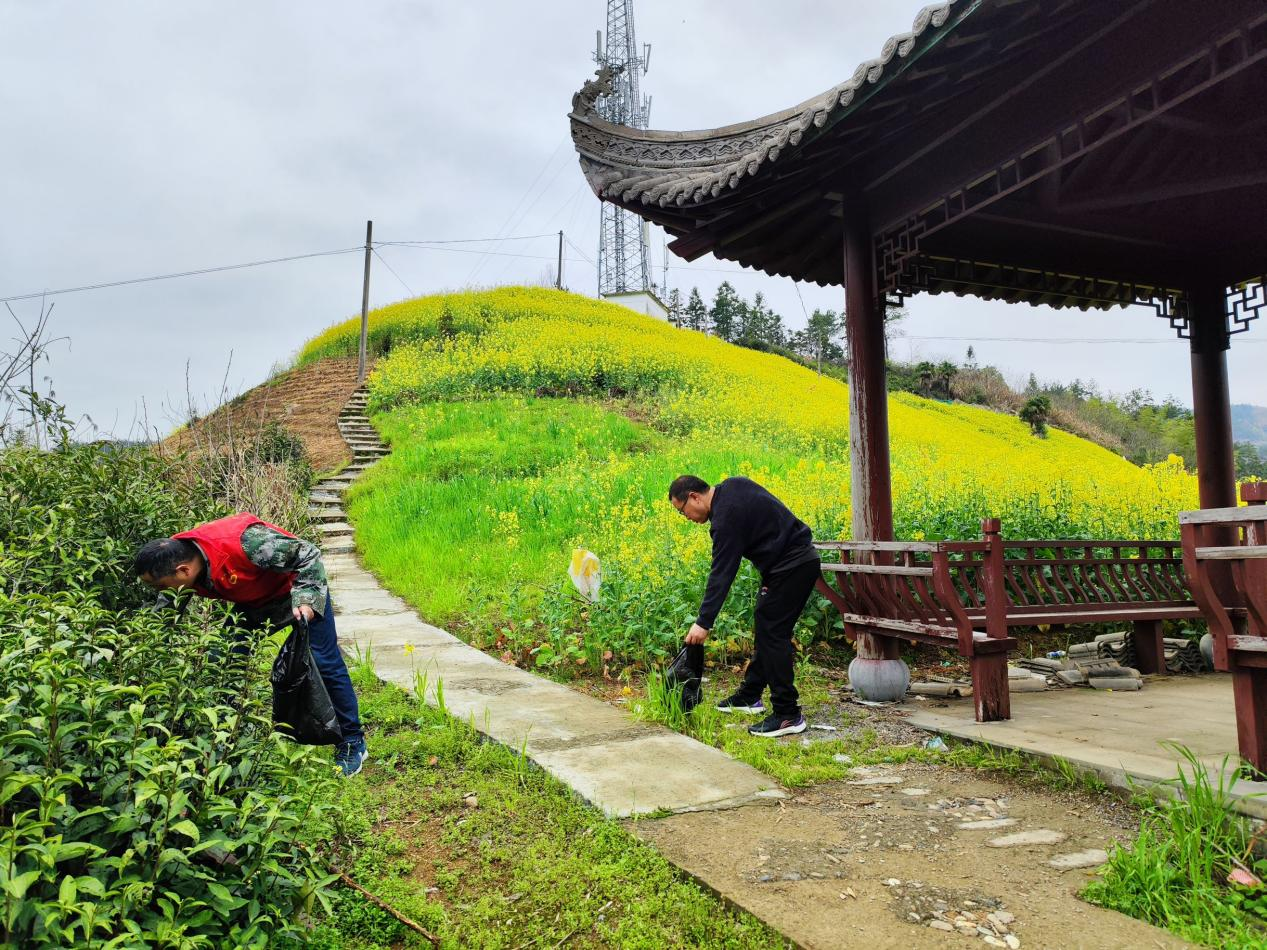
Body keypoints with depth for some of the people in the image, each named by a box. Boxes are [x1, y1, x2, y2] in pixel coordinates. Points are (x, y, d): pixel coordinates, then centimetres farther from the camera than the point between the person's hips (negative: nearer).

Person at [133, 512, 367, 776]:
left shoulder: (243, 542, -41)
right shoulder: (175, 559, -18)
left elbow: (308, 555, -31)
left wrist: (305, 599, -40)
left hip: (299, 590, -7)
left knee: (325, 664, -4)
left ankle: (352, 743, 10)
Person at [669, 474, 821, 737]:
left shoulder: (726, 517, -22)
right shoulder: (732, 486, 7)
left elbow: (722, 573, -24)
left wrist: (704, 622, -23)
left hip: (791, 566, -11)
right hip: (799, 557, 11)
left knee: (772, 633, -9)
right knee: (763, 626, 16)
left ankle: (788, 716, -5)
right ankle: (749, 696, 27)